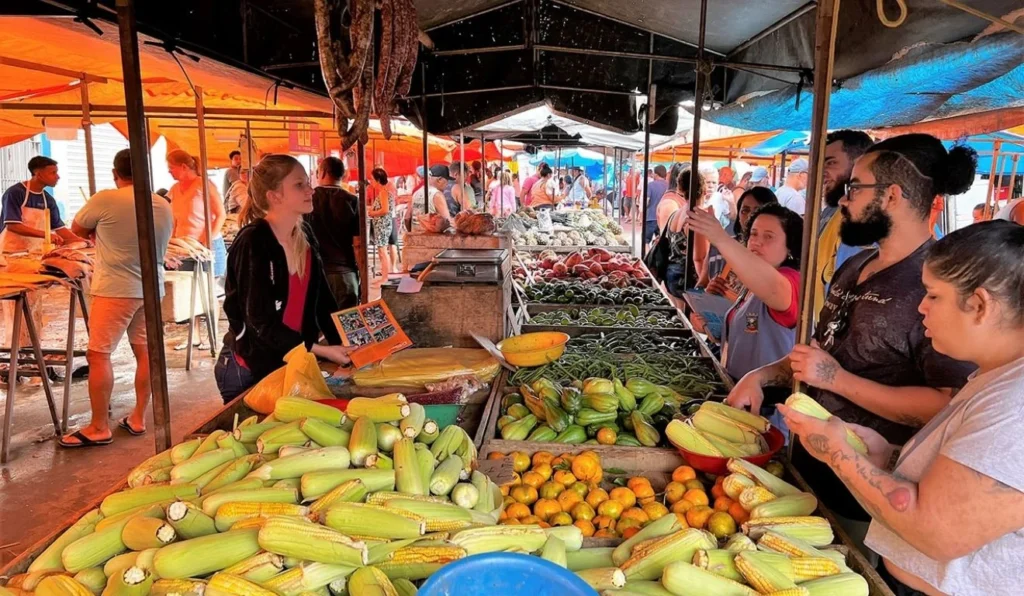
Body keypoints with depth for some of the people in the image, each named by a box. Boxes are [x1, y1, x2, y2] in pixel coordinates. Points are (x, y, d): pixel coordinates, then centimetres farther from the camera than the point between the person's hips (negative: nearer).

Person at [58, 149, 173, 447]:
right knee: (144, 351, 11)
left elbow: (77, 229, 6)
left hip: (115, 289, -6)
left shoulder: (104, 200, -10)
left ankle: (98, 428, 5)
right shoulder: (164, 206, 6)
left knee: (99, 354, 1)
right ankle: (138, 418, 19)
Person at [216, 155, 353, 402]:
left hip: (295, 363, 7)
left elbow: (322, 299, 3)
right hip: (250, 368, -6)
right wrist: (320, 351, -25)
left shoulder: (305, 236, 2)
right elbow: (261, 321, -22)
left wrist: (344, 346, -6)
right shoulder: (252, 243, -19)